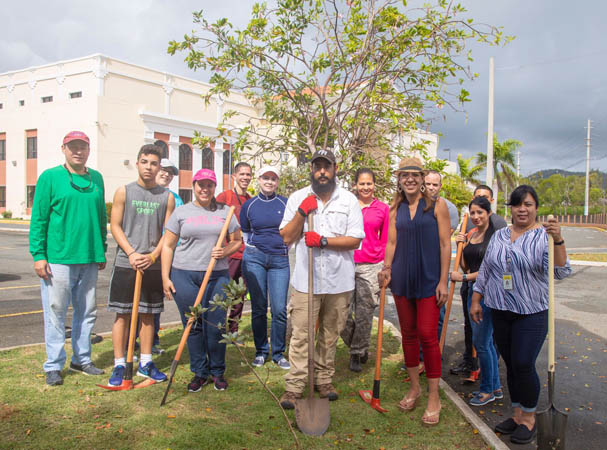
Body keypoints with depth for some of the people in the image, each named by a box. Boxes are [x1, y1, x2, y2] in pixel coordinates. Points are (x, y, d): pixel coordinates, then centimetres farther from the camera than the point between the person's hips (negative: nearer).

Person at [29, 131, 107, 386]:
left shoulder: (96, 178, 11)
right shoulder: (50, 177, -2)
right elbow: (38, 219, -4)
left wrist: (102, 251, 14)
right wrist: (38, 255, -10)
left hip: (90, 259, 5)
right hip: (58, 258, -4)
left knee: (86, 312, 12)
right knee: (56, 312, 1)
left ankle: (81, 359, 26)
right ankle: (54, 366, 13)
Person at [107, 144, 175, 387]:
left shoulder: (167, 197, 5)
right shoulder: (123, 192, 2)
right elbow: (115, 226, -1)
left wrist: (152, 256, -10)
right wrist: (132, 253, -12)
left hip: (153, 265, 2)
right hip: (125, 264, -1)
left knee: (148, 315, 10)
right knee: (123, 314, 2)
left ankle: (145, 363, 20)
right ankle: (119, 365, 11)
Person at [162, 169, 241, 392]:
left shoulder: (225, 212, 9)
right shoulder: (181, 212, 8)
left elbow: (237, 241, 12)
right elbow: (168, 246, 8)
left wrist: (225, 251, -10)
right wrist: (165, 277, 1)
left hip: (218, 276, 0)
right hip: (184, 275, 0)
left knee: (216, 327, 0)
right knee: (192, 326, 5)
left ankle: (218, 372, 19)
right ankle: (199, 372, 20)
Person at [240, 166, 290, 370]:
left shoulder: (286, 204, 4)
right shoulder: (249, 205, 6)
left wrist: (285, 249, 11)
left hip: (280, 260, 0)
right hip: (254, 258, 1)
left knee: (279, 309, -4)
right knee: (258, 308, 4)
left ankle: (279, 353, 10)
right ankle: (261, 351, 18)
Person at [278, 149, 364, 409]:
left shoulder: (349, 200, 2)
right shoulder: (298, 198, 5)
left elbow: (355, 240, -5)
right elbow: (286, 237, 1)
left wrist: (324, 240, -16)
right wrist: (302, 212, -12)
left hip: (339, 280, 1)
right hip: (305, 279, -1)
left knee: (330, 334, 12)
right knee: (301, 334, -2)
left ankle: (324, 380, 26)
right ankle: (294, 387, 7)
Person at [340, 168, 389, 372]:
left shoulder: (383, 208, 6)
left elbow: (385, 241, 10)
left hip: (371, 267, 0)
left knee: (364, 314, 2)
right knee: (343, 313, -2)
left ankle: (357, 354, 22)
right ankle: (359, 348, 25)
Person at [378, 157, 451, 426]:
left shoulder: (436, 206, -3)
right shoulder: (396, 209, 8)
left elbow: (445, 245, -5)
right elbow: (392, 242, 10)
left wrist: (443, 281, -9)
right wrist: (387, 268, -7)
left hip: (428, 278, -4)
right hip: (402, 278, 4)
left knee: (427, 335, -5)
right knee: (408, 333, 12)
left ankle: (434, 397, 8)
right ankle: (414, 387, 27)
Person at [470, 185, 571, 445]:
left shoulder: (544, 236, -5)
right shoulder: (499, 236, 9)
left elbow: (561, 272, -17)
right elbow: (485, 271, 14)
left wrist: (558, 241, -29)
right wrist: (476, 300, 11)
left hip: (532, 313, -4)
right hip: (500, 311, 5)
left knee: (523, 364, -7)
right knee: (511, 364, 11)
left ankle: (529, 418, 12)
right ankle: (517, 413, 25)